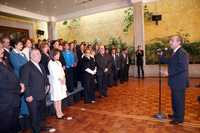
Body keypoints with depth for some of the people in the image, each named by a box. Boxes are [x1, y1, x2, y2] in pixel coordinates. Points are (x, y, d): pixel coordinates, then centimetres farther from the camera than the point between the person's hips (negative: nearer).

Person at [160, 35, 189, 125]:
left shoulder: (182, 53, -19)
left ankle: (179, 118, 21)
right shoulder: (175, 52, 12)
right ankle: (176, 114, 38)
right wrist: (161, 55, 1)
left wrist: (170, 73, -22)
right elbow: (169, 62, 11)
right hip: (175, 81, 10)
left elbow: (182, 68, -26)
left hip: (179, 82, -10)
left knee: (179, 100, 5)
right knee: (175, 99, 21)